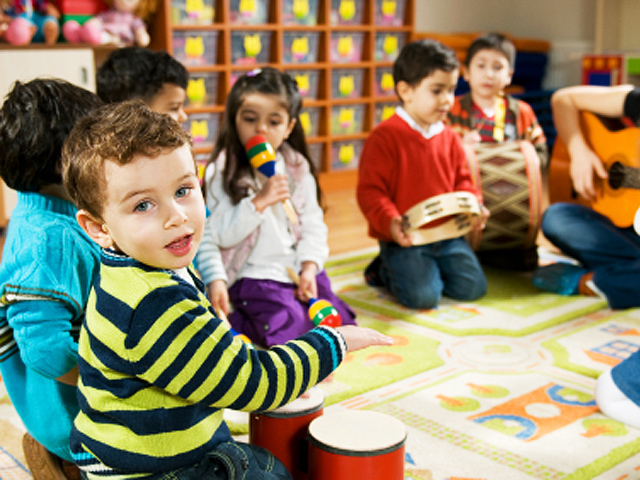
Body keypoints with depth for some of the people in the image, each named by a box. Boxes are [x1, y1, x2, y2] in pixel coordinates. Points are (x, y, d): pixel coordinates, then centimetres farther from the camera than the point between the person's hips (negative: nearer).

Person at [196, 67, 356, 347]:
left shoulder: (297, 168, 6)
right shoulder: (222, 173, -8)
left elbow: (313, 224, 7)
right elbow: (221, 235, -17)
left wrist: (310, 267, -6)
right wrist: (258, 201, -26)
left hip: (299, 269, 6)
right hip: (255, 274, -6)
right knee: (290, 329, -24)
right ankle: (234, 324, 5)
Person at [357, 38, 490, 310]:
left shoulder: (449, 137, 10)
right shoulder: (384, 137, -13)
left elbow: (462, 180, 18)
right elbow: (370, 191, -15)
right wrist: (389, 222, -30)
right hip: (404, 238, -6)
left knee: (473, 287, -3)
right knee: (423, 296, -20)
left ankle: (425, 269, 22)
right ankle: (385, 270, 11)